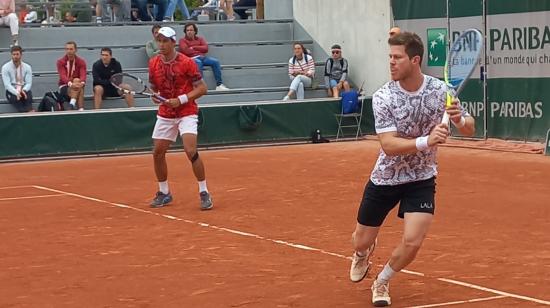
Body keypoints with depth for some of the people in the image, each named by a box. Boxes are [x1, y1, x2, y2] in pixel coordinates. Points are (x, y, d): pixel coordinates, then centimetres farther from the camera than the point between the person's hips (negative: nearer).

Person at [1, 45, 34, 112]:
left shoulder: (27, 67, 4)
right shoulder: (6, 67, -3)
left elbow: (29, 83, -1)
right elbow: (7, 84, -12)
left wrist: (23, 90, -25)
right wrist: (16, 92, -30)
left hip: (24, 90, 1)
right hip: (11, 91, -1)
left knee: (28, 96, -35)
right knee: (16, 98, -36)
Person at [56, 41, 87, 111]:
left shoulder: (81, 62, 1)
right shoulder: (60, 62, -3)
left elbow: (83, 75, -14)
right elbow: (62, 76, -17)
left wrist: (82, 83, -39)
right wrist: (70, 84, -38)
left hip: (77, 85, 2)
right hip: (64, 87, -2)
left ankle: (73, 102, -49)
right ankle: (81, 109, -43)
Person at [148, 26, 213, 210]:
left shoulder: (186, 63, -13)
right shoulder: (153, 63, 2)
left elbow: (202, 88, -11)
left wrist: (181, 100, -20)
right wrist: (154, 95, -9)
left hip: (186, 113, -5)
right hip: (165, 114, 5)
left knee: (191, 152, -19)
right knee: (158, 153, 5)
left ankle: (204, 193, -7)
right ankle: (164, 193, 23)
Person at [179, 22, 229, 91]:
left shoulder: (200, 39, 21)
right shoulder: (183, 40, 9)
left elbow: (205, 48, 4)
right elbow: (187, 51, -9)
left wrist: (193, 47, -1)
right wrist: (199, 50, -4)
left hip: (202, 57, 4)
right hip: (192, 59, -4)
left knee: (215, 61, -22)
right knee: (198, 62, -39)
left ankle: (219, 84, -26)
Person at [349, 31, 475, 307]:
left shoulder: (441, 90, -14)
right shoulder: (383, 98, -19)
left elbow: (469, 130, -4)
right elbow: (389, 146, -27)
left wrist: (460, 120, -29)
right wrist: (426, 142, -44)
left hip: (421, 180, 0)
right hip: (385, 178, 0)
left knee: (412, 242, -17)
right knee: (361, 242, 12)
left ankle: (382, 282, 14)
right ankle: (364, 253, 53)